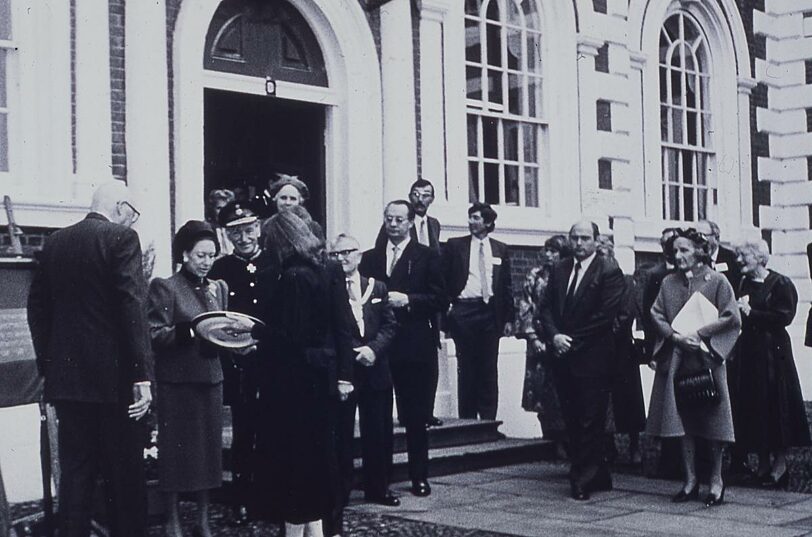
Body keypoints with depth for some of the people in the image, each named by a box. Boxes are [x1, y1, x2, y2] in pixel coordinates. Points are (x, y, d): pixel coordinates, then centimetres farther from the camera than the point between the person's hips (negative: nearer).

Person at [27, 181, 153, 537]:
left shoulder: (54, 242, 10)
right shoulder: (122, 238, -8)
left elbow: (37, 307, 11)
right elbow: (133, 307, -16)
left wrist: (47, 366, 17)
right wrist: (142, 375, -17)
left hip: (66, 377, 6)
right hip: (114, 376, -5)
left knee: (75, 471, 11)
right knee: (125, 474, 4)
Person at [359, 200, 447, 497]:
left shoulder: (427, 257, 4)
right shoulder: (369, 258, 14)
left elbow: (441, 299, -2)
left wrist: (408, 300, -14)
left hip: (415, 347, -2)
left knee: (416, 416, 4)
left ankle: (419, 477, 13)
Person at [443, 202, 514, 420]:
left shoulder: (500, 249, 11)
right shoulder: (455, 245, 5)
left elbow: (506, 286, 11)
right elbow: (444, 280, 5)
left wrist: (508, 318, 7)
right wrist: (445, 308, -5)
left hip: (490, 312, 2)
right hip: (463, 310, -2)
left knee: (489, 369, 3)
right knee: (466, 367, 1)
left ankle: (488, 420, 9)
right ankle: (467, 420, 7)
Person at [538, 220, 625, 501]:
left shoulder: (609, 272, -5)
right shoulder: (559, 270, 13)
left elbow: (605, 316, -11)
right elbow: (546, 307, 11)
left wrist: (572, 340, -10)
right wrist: (554, 336, -7)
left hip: (593, 358, -6)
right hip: (564, 354, 6)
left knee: (590, 422, -3)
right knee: (572, 421, 9)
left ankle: (584, 480, 4)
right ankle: (598, 476, 20)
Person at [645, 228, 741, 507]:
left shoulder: (717, 281, -2)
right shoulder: (669, 283, 10)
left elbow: (731, 317, -7)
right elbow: (657, 315, 5)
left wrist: (699, 334, -13)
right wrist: (676, 336, -11)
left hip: (706, 356, -4)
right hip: (676, 358, 4)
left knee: (711, 420, -1)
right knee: (682, 419, 5)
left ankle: (716, 481, 9)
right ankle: (690, 479, 13)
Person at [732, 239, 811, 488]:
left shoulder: (780, 284, -7)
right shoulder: (745, 284, 13)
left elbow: (785, 317, -15)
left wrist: (751, 313, -14)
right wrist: (738, 312, -2)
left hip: (773, 351, -6)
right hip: (748, 351, 6)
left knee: (776, 402, -2)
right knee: (753, 404, 6)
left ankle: (780, 461, 7)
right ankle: (763, 462, 14)